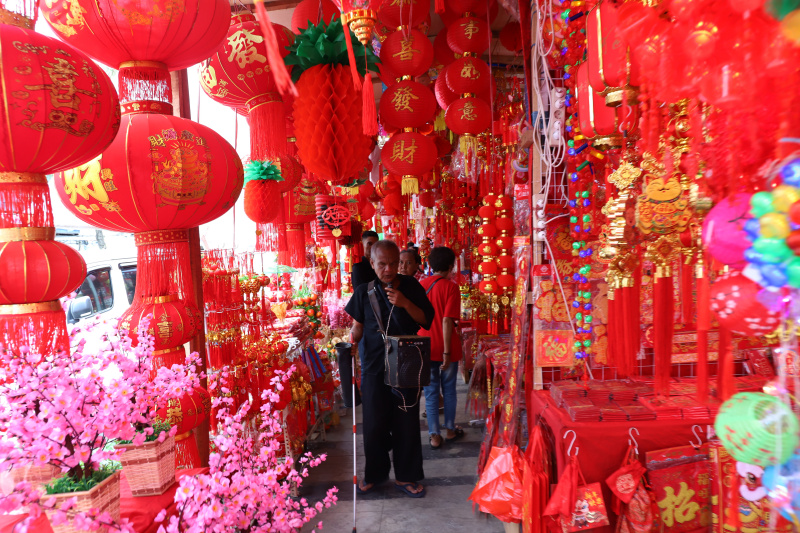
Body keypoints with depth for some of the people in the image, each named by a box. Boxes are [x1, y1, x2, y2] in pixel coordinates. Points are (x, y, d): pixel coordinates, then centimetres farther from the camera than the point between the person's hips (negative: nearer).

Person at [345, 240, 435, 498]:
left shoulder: (411, 287, -1)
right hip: (374, 366, 0)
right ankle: (375, 472, 32)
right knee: (374, 423, 8)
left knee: (406, 423, 8)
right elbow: (357, 327, 8)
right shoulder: (364, 291, 1)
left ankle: (405, 476, 27)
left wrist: (406, 304, -19)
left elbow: (427, 321, -3)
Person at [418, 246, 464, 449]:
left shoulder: (421, 285, 2)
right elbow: (447, 321, -18)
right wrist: (447, 351, -16)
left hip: (425, 347, 3)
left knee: (430, 391, 11)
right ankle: (450, 430, 28)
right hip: (445, 348, -3)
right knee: (449, 389, 15)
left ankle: (434, 435, 15)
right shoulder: (451, 287, -11)